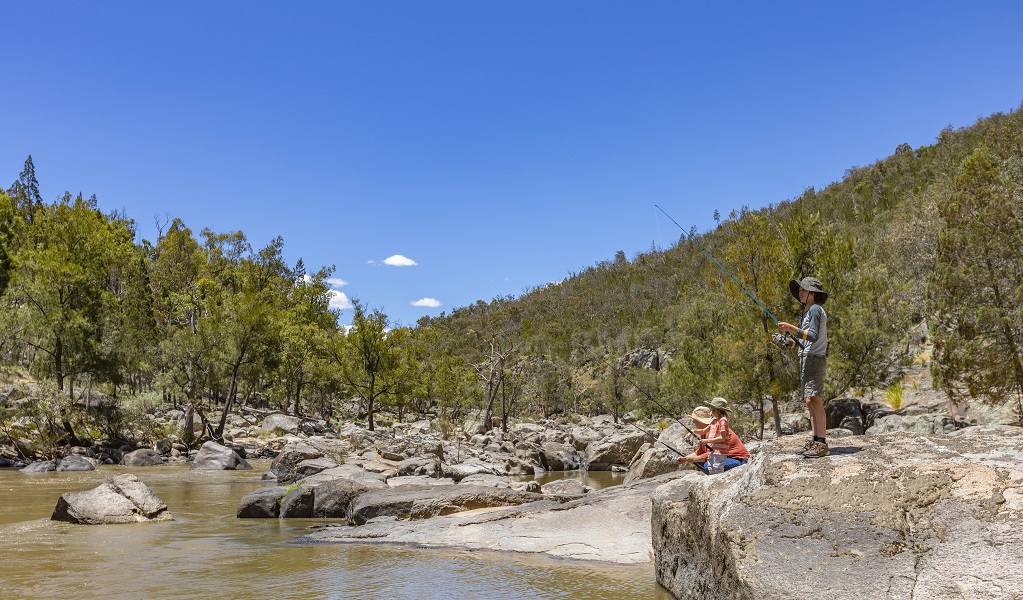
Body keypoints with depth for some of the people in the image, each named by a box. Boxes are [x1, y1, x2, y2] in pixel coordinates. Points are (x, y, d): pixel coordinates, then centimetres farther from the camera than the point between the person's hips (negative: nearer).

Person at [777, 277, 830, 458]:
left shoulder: (815, 310, -7)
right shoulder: (809, 311, 23)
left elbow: (813, 336, -19)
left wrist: (791, 328, -24)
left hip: (814, 359, -10)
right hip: (807, 359, 10)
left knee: (814, 400, -15)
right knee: (810, 402, 8)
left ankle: (822, 443, -18)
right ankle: (816, 440, 10)